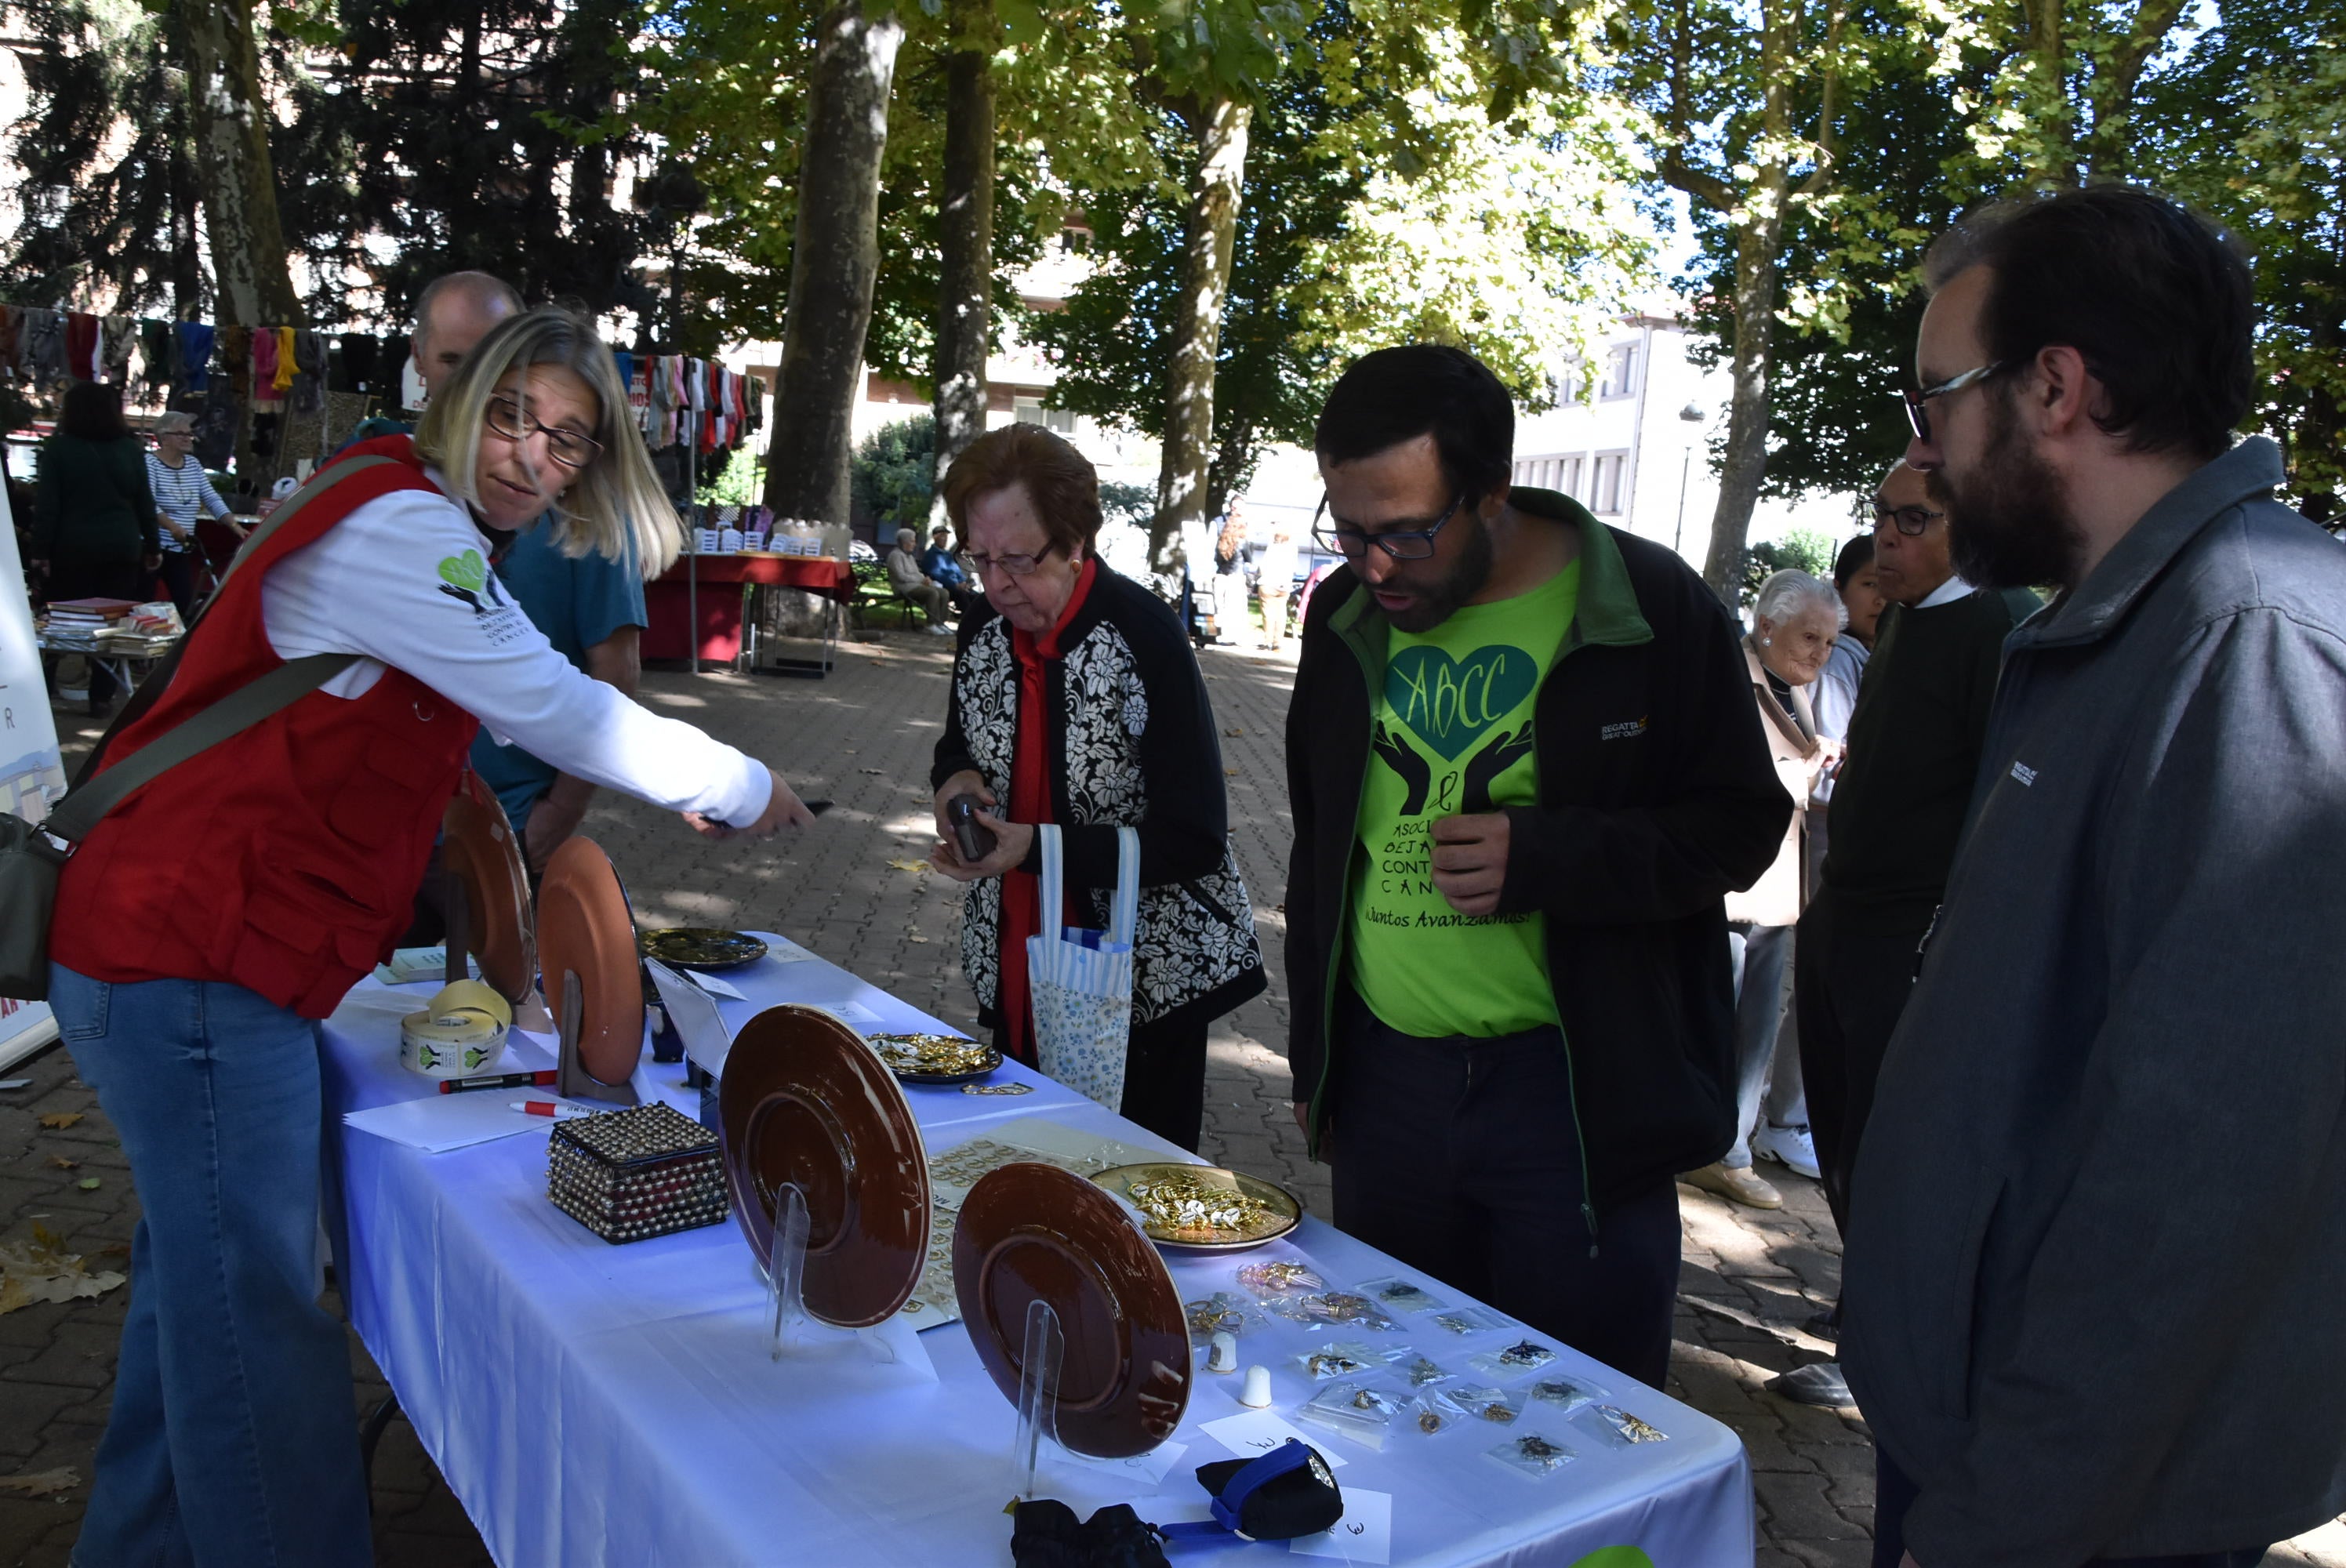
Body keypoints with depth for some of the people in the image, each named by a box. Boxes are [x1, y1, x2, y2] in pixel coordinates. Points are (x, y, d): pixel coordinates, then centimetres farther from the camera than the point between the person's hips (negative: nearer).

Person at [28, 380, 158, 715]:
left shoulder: (59, 448, -4)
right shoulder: (130, 449, 3)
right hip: (122, 548, 1)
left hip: (73, 548, -1)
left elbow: (47, 506, -7)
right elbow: (145, 504, 6)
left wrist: (41, 550, -3)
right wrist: (153, 546, 13)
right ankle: (101, 695, 3)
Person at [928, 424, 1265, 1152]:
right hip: (1015, 975, 6)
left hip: (1144, 984, -5)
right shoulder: (985, 627, 0)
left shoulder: (1145, 636, -19)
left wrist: (1038, 848, -26)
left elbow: (1195, 842, -19)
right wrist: (957, 778, -6)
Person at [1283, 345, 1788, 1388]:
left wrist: (1546, 858, -21)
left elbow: (1743, 824, -5)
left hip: (1578, 1096, -4)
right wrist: (1315, 1052, 19)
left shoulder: (1650, 607, -9)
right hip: (1382, 1080, 5)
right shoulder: (1345, 615, 6)